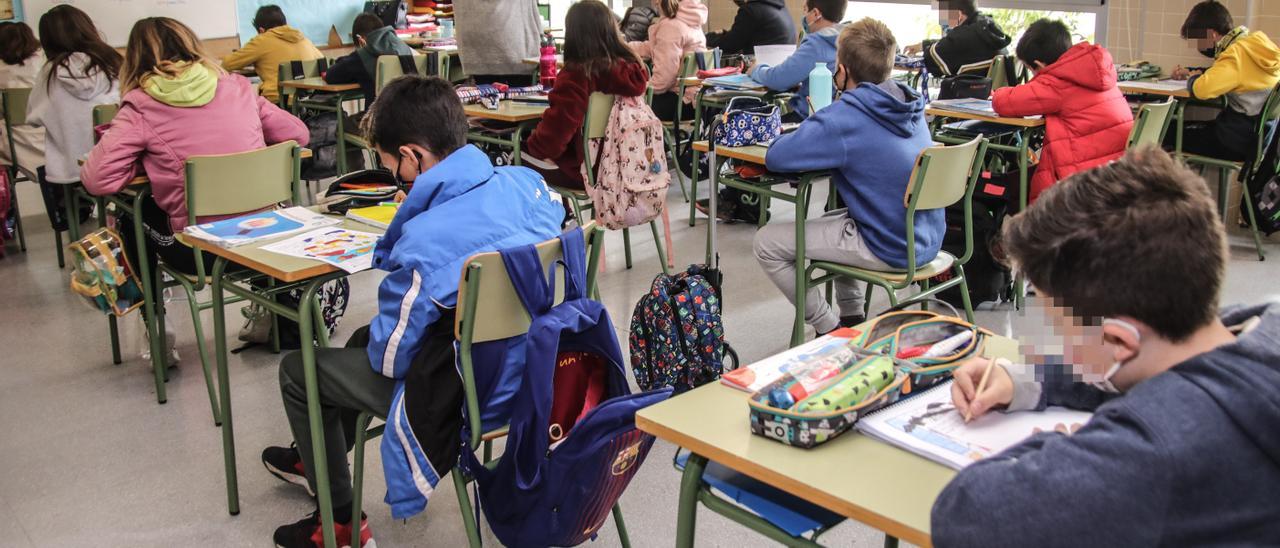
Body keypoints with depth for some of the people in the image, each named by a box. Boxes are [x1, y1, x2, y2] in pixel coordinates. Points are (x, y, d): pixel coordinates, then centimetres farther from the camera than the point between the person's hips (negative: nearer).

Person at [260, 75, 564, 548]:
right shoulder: (527, 182, -11)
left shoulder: (425, 243, -31)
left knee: (297, 369, 13)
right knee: (365, 337, 30)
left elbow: (389, 359, -17)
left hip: (463, 398, -8)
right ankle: (317, 458, 53)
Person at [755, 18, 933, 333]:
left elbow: (775, 157, -23)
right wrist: (821, 131, 9)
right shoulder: (910, 105, 4)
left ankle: (830, 331, 9)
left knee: (767, 243, -1)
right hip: (927, 240, 9)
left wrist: (805, 134, -2)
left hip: (892, 249, -8)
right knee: (830, 220, 34)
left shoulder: (846, 117, -20)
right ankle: (852, 318, 32)